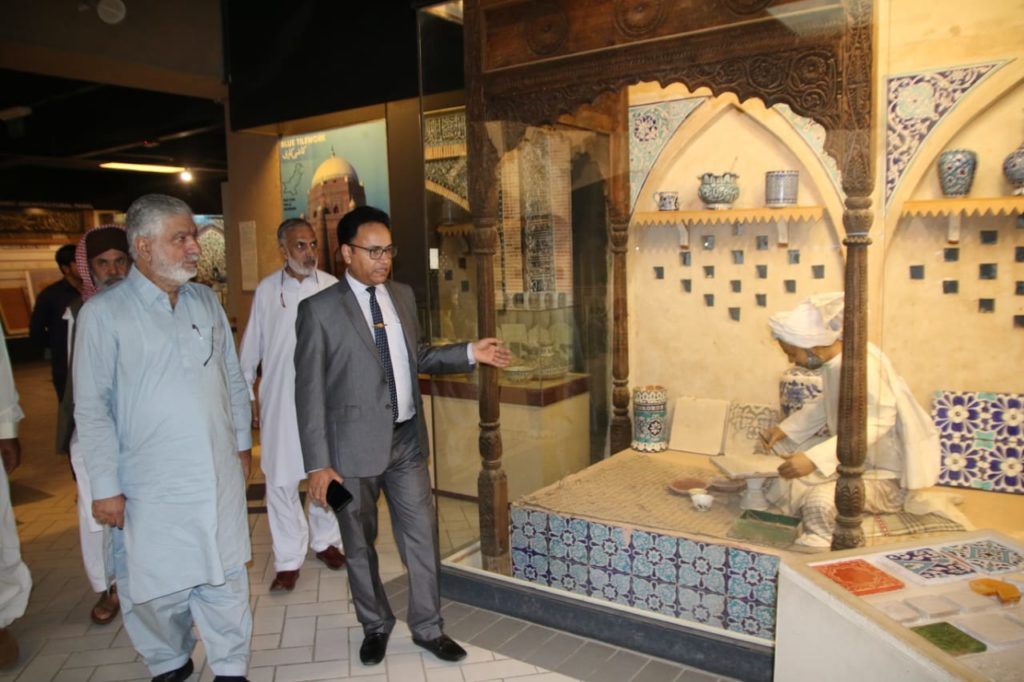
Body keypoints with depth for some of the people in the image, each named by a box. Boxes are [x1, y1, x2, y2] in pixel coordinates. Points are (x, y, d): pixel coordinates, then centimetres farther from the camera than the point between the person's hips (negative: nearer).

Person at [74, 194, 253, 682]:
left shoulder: (206, 302, 7)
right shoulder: (103, 313, -7)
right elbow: (91, 408, -7)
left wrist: (242, 442, 15)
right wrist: (105, 486, -8)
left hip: (220, 475, 4)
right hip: (150, 486, -3)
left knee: (225, 577, 11)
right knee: (155, 588, 11)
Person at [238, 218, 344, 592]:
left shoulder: (331, 287, -3)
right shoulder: (267, 290, 1)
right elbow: (250, 350, 8)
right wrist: (245, 397, 8)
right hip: (280, 402, 0)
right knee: (281, 481, 4)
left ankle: (325, 540, 33)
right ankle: (288, 560, 19)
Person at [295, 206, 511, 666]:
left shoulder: (402, 296, 6)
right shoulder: (319, 309, -10)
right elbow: (309, 392, -10)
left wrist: (469, 353, 4)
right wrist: (318, 463, -13)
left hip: (407, 439, 4)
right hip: (355, 445, -4)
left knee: (422, 537, 11)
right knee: (359, 544, 14)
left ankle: (427, 628, 29)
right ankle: (376, 626, 36)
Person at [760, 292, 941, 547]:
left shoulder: (862, 364, -27)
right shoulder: (833, 361, 0)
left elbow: (876, 423, -38)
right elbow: (824, 404, 19)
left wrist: (814, 459, -44)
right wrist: (784, 429, 7)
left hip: (889, 477, -10)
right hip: (856, 459, 10)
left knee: (820, 499, -31)